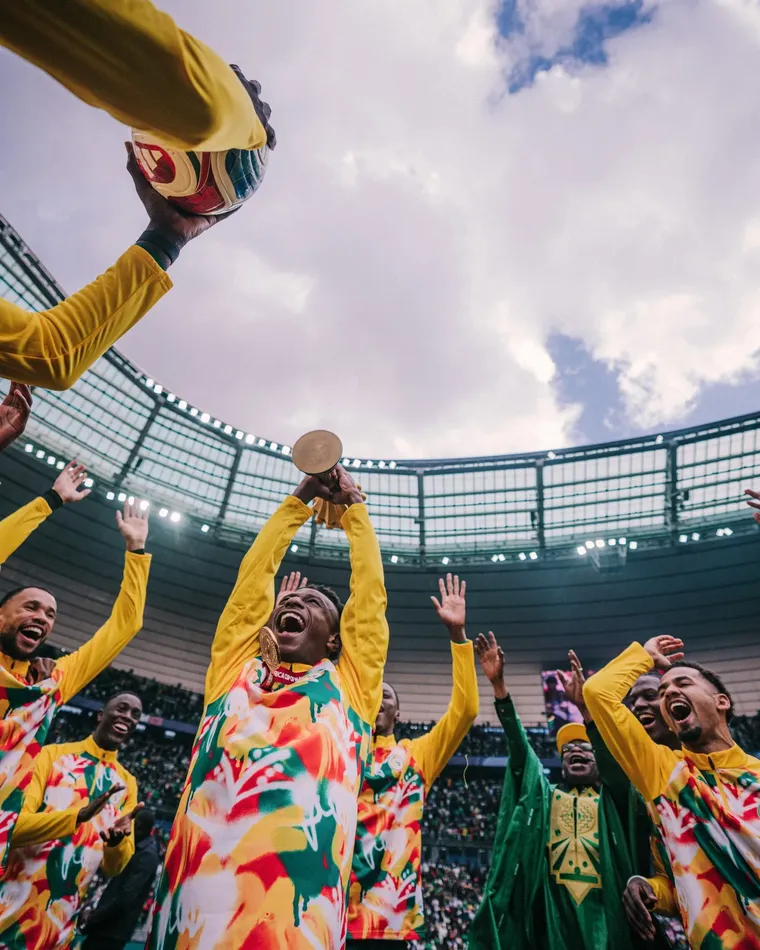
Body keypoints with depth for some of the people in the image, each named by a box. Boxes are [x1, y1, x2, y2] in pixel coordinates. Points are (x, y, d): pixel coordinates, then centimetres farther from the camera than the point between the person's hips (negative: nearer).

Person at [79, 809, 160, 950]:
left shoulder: (147, 856, -21)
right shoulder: (139, 848, 10)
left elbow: (124, 898, -24)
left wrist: (91, 918, -14)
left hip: (113, 930, -9)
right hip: (108, 925, 9)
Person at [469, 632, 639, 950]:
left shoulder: (610, 796, 15)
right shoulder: (544, 794, 17)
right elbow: (518, 744, 4)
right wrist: (498, 683, -9)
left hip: (603, 907, 0)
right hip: (553, 906, 1)